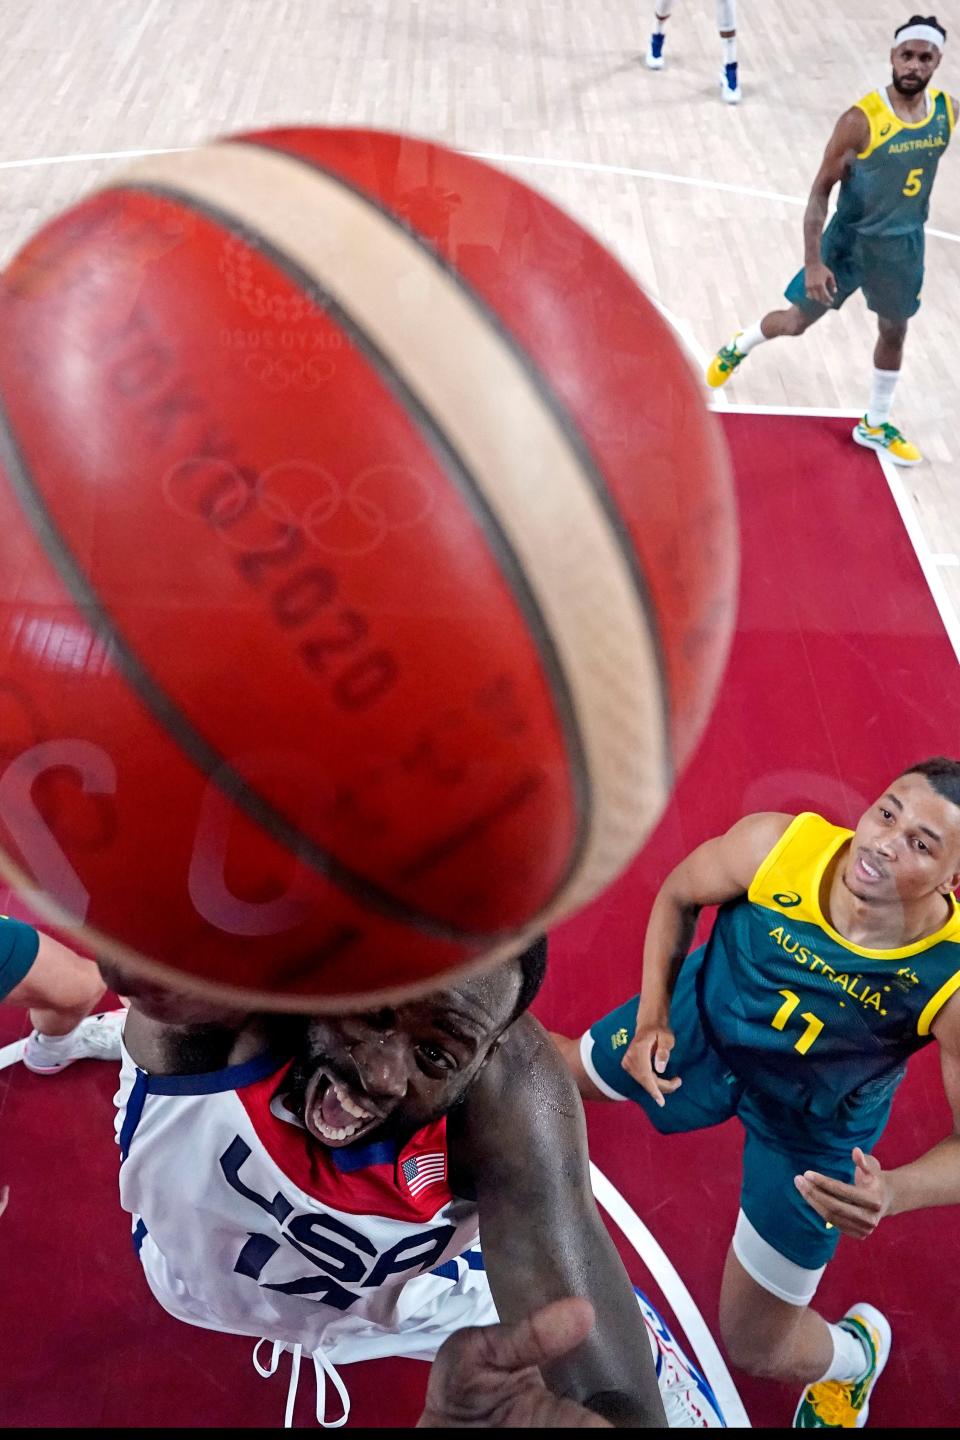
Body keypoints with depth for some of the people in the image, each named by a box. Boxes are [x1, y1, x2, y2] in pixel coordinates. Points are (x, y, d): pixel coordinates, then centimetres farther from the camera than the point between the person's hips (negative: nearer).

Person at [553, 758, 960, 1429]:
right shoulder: (774, 845, -32)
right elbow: (678, 896, -9)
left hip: (813, 1130, -2)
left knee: (755, 1348, 7)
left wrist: (895, 1191, -42)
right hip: (705, 1020, 2)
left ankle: (854, 1353, 43)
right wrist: (653, 1015, -16)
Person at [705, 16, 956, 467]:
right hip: (850, 239, -4)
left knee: (894, 333, 15)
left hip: (904, 246, 4)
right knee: (797, 321, 7)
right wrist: (813, 261, -25)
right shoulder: (860, 120, -24)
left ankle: (874, 426, 34)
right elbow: (821, 190, -20)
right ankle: (739, 346, 40)